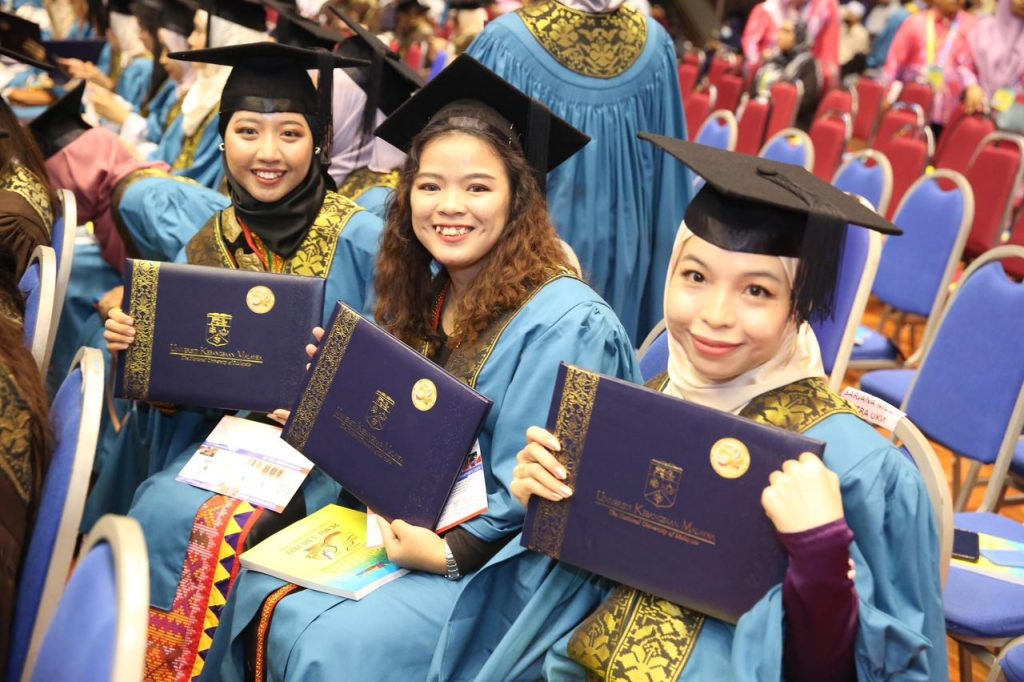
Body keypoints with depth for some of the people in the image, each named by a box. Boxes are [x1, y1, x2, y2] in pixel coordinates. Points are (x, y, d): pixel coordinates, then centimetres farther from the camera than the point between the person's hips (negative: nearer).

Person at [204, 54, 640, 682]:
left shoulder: (563, 323, -20)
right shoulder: (425, 296, 5)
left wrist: (451, 554, -24)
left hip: (504, 565, -7)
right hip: (411, 526, 8)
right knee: (257, 591, -6)